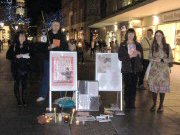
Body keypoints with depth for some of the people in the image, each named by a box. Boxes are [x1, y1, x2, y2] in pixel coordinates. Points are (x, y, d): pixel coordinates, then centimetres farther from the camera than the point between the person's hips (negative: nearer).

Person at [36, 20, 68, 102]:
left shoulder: (62, 36, 8)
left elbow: (66, 48, 11)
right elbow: (41, 47, 0)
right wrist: (49, 47, -18)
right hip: (48, 59, -1)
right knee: (46, 77, 4)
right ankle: (42, 95, 12)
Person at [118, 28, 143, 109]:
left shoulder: (138, 45, 12)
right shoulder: (122, 45, 4)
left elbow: (141, 56, 13)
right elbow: (120, 57, -4)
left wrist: (138, 54, -9)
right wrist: (129, 56, -15)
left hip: (135, 68, 3)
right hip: (126, 68, -3)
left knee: (134, 86, 3)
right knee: (127, 87, -5)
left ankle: (132, 104, 12)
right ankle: (127, 104, 4)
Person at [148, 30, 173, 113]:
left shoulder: (167, 46, 2)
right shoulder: (153, 46, 5)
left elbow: (171, 59, 1)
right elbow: (150, 58, 4)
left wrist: (162, 60, -13)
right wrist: (155, 59, -15)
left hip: (164, 69, -1)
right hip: (154, 69, 1)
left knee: (162, 87, 1)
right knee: (154, 87, 1)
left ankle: (161, 105, 13)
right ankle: (154, 104, 15)